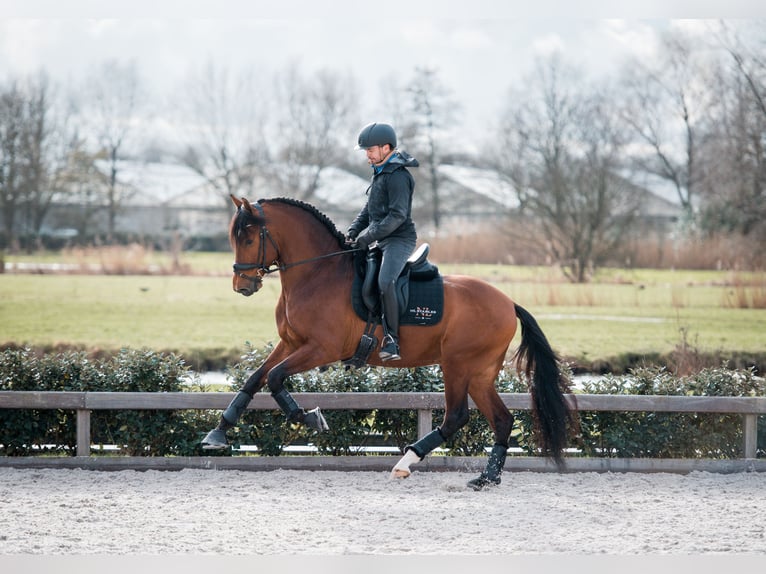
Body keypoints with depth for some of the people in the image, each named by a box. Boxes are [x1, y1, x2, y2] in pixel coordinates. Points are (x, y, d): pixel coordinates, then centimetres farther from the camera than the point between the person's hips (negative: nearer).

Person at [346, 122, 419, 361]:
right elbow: (369, 209, 22)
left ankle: (392, 341, -29)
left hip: (400, 239, -11)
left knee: (384, 282, -31)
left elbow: (397, 216, -22)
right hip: (383, 241, 11)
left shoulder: (398, 176, -15)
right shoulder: (381, 173, 17)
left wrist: (369, 236, -22)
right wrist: (353, 232, 8)